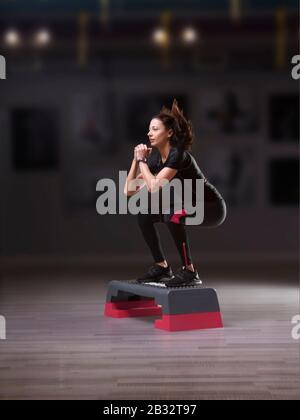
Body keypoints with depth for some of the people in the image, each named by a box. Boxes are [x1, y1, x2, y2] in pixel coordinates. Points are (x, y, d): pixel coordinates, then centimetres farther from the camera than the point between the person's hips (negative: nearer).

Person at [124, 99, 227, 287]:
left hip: (213, 208, -8)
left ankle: (189, 271, -21)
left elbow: (154, 188, -35)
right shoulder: (155, 157, -2)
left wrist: (142, 160, -22)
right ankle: (162, 267, 8)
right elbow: (129, 191, -3)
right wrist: (136, 159, -10)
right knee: (145, 214, 0)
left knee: (173, 215, -33)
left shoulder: (178, 155, -26)